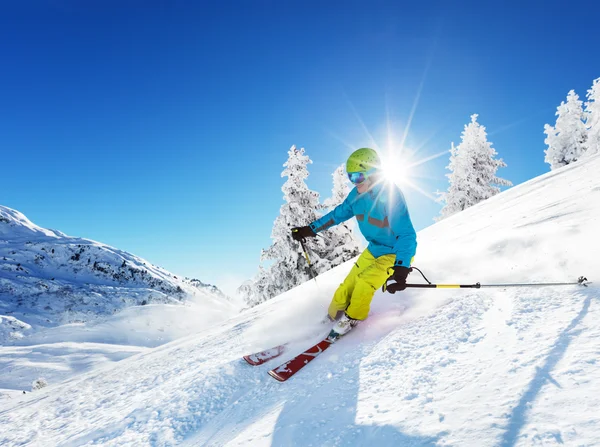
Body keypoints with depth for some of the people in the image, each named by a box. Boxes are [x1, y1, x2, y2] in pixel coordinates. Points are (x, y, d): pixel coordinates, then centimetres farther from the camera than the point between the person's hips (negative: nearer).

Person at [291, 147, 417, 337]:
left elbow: (407, 234, -33)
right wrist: (311, 229, 10)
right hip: (374, 250, 7)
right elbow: (338, 214, 10)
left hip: (397, 253, -7)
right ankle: (333, 316, 24)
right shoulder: (357, 194, -7)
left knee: (364, 282, -22)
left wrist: (401, 268, -44)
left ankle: (351, 319, 2)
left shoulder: (391, 195, -29)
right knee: (347, 287, 4)